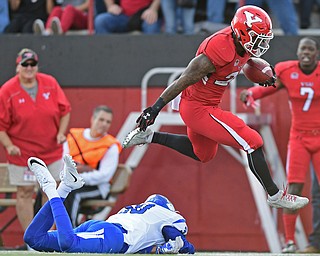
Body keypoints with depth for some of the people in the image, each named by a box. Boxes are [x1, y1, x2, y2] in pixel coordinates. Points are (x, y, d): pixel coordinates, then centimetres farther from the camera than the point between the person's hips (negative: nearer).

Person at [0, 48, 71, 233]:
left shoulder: (50, 83, -1)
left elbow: (65, 110, 7)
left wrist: (61, 132, -6)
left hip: (52, 150, 4)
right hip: (22, 154, -3)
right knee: (25, 193, 0)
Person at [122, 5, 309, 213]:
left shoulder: (241, 45, -5)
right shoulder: (220, 51, -30)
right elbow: (183, 81, -26)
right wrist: (155, 108, -22)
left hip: (208, 106, 10)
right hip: (199, 109, -10)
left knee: (203, 154, 30)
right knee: (253, 143, -9)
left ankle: (149, 137, 31)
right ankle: (275, 196, 3)